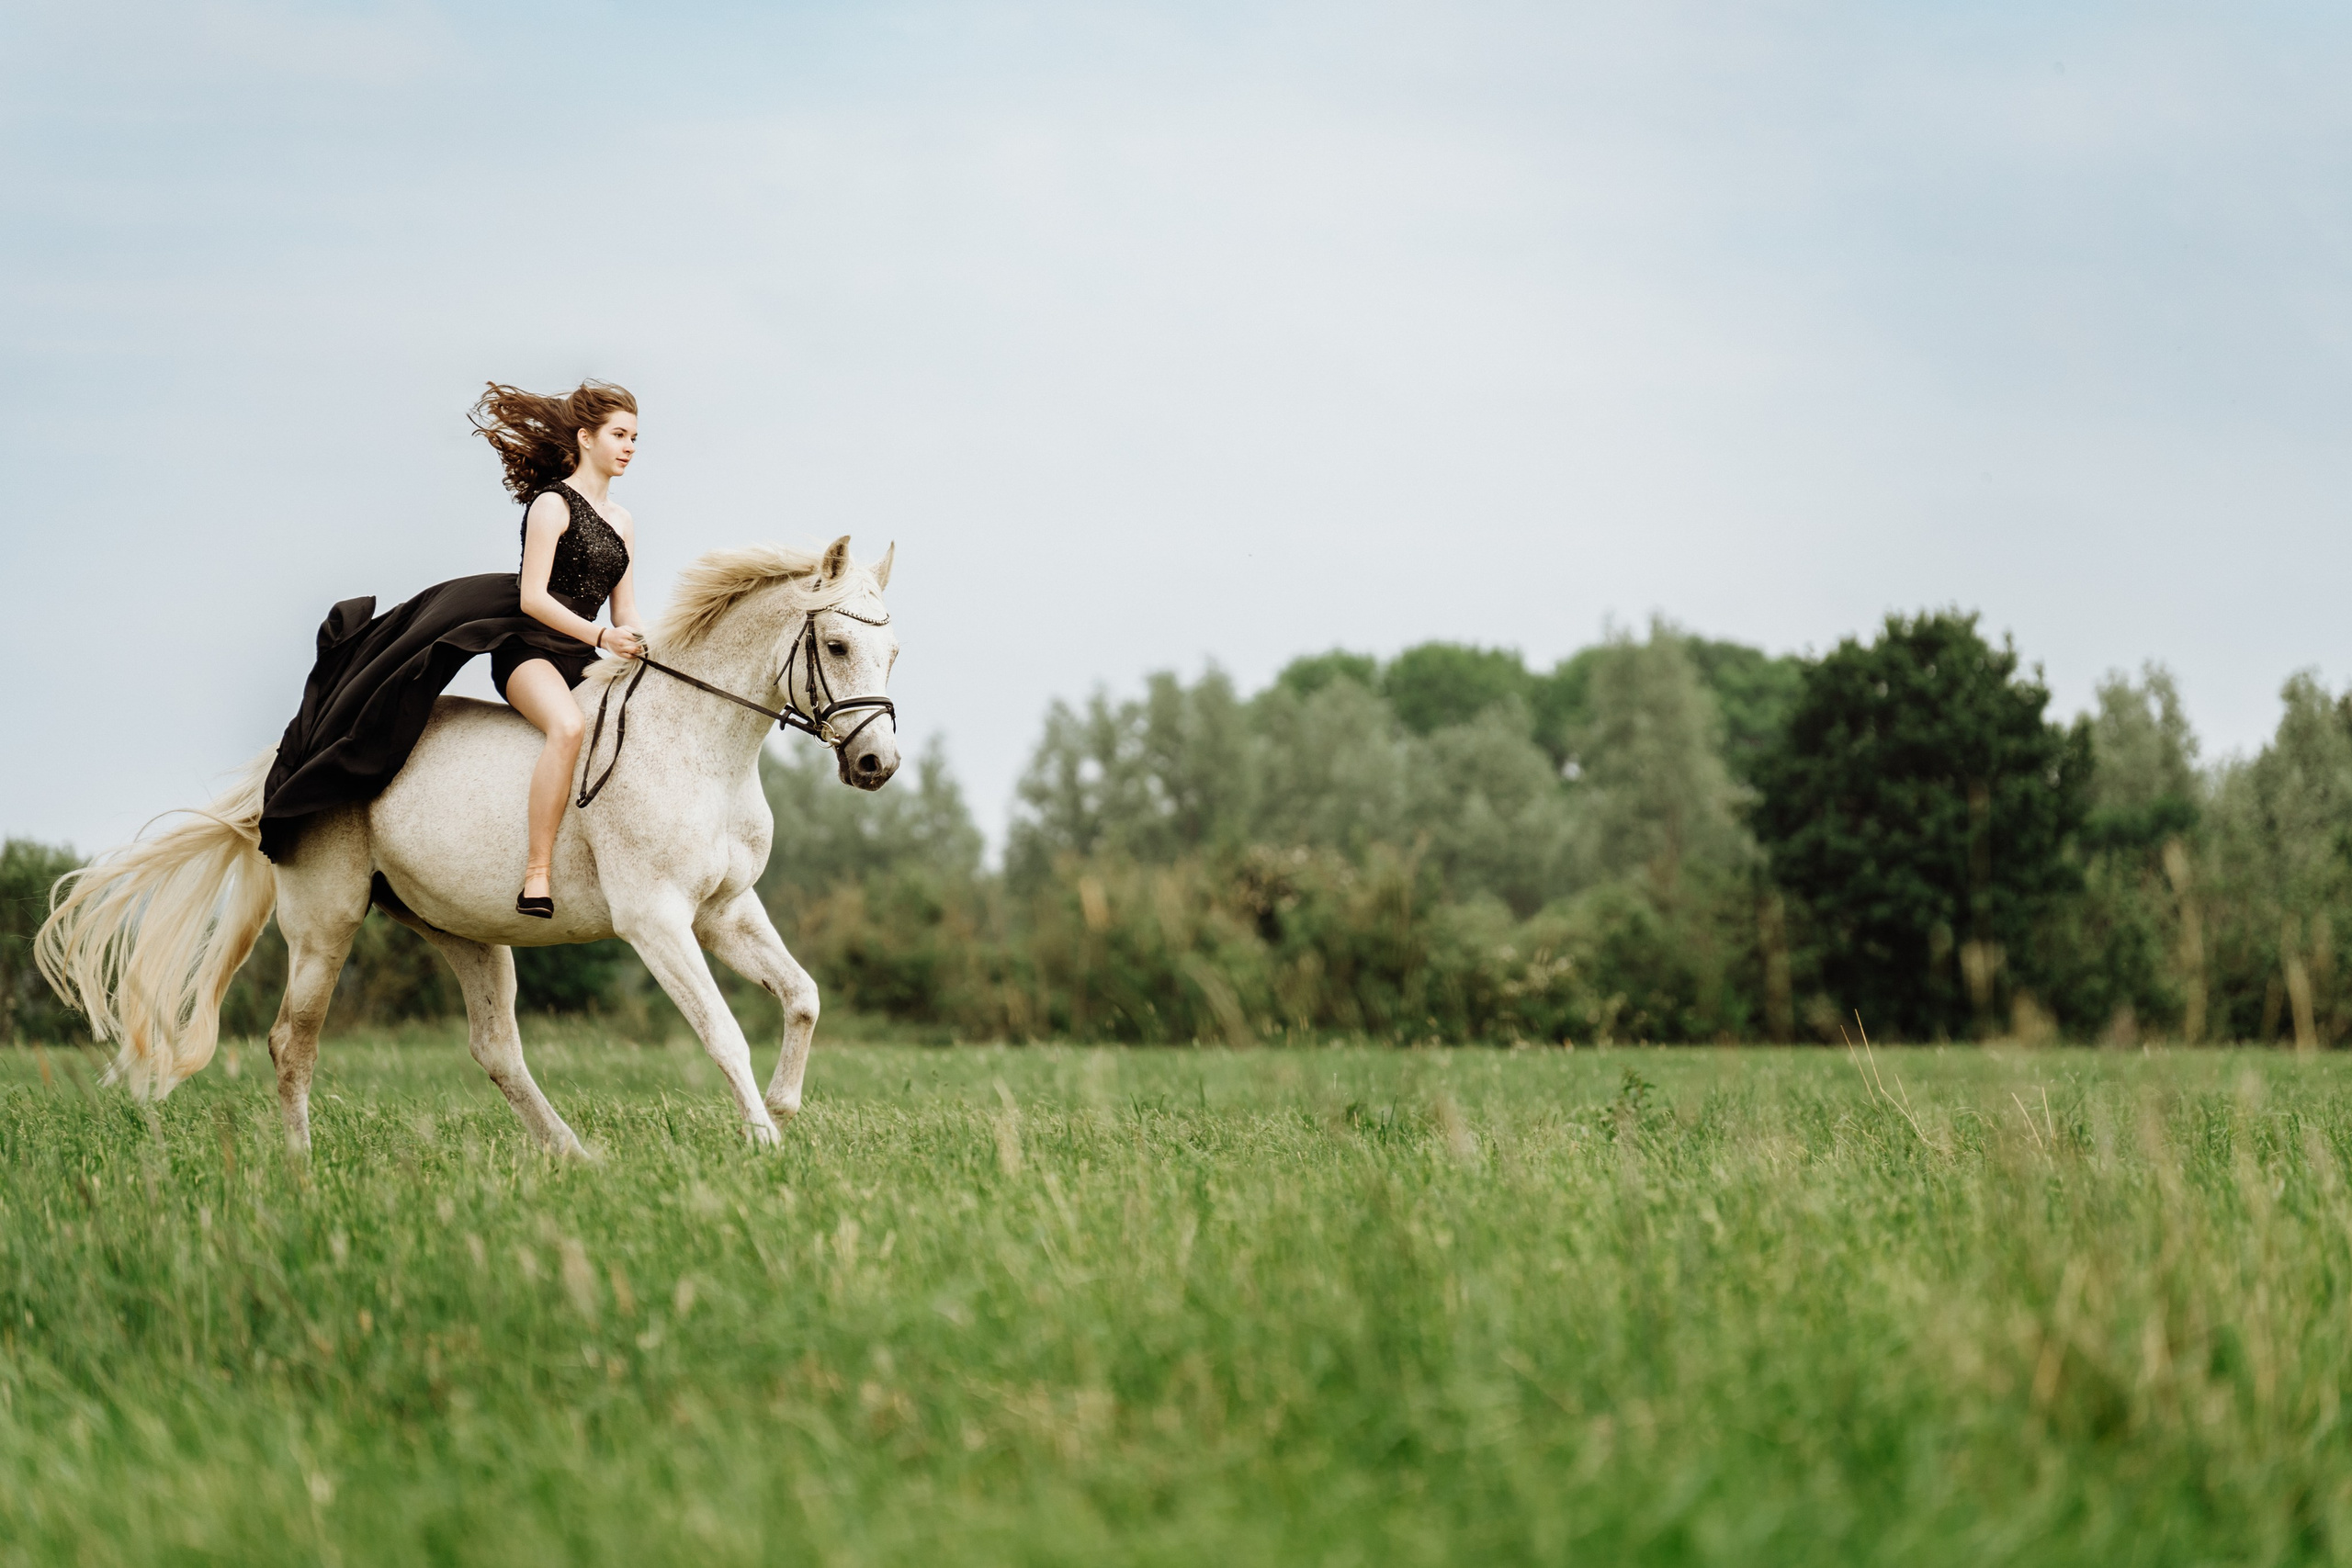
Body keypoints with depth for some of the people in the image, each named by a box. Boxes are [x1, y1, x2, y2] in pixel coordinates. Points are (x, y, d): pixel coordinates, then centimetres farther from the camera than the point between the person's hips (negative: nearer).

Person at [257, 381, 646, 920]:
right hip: (525, 649, -8)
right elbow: (532, 598, -13)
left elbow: (625, 612, 16)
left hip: (579, 661, 8)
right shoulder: (552, 505, -5)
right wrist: (601, 636, -23)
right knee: (568, 724, -37)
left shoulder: (622, 522, 18)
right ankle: (537, 875, -41)